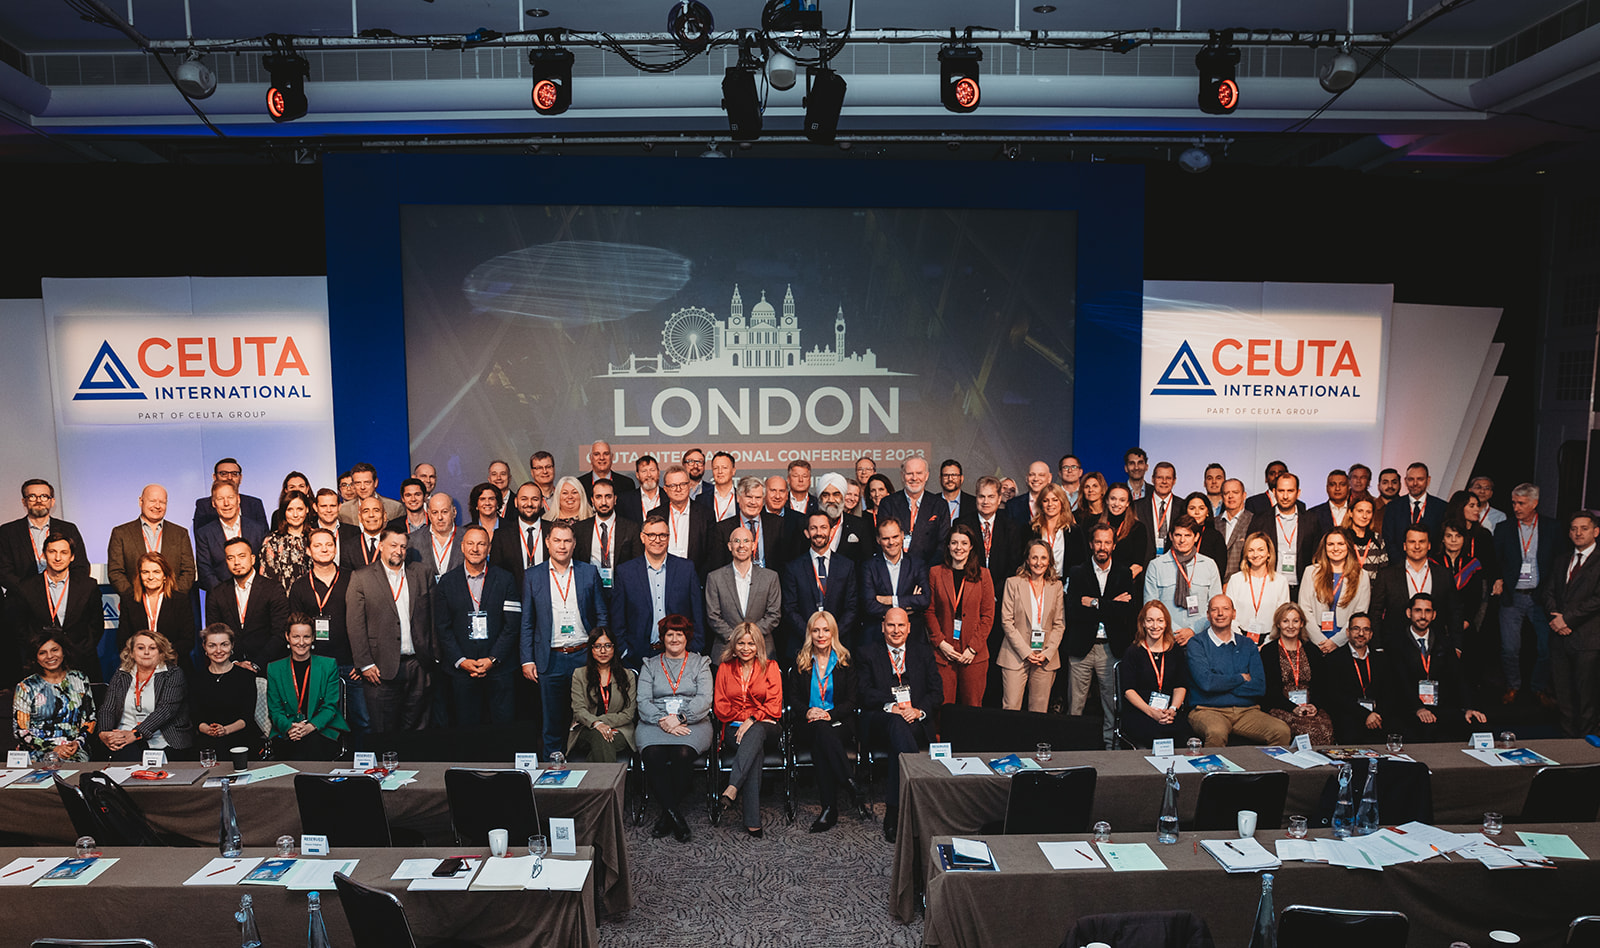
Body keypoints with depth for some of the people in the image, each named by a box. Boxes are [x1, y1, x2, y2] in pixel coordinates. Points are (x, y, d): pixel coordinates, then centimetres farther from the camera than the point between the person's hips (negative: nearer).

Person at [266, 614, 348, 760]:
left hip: (323, 730, -1)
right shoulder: (274, 669, 10)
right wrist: (290, 727, -15)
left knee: (312, 741, -35)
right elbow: (275, 710, 7)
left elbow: (330, 706, 2)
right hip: (286, 735, 1)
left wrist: (311, 726, -17)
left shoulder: (328, 665, 7)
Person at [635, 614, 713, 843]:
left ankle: (667, 814, -13)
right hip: (655, 723, 1)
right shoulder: (650, 665, 17)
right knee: (652, 755, -31)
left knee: (683, 754, -32)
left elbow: (704, 699, 0)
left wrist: (680, 718, -15)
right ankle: (675, 815, -21)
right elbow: (643, 701, 4)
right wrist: (662, 721, -14)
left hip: (693, 722, -1)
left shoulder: (700, 663, 13)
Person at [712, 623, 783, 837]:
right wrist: (745, 717, -6)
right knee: (755, 749, -36)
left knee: (755, 732, -40)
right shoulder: (725, 668, 14)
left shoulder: (770, 667, 11)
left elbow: (774, 706, 1)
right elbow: (720, 707, 7)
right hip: (734, 729, 0)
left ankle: (732, 789, -50)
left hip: (764, 727, 0)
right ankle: (752, 820, -44)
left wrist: (752, 719, -16)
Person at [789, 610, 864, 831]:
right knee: (822, 732, -37)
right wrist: (808, 711, -12)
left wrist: (830, 714, -15)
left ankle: (829, 807, -36)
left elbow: (851, 701, 4)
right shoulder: (800, 662, 12)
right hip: (808, 723, 1)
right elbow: (792, 695, 10)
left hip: (840, 722, -1)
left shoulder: (846, 661, 8)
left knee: (820, 746, -36)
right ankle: (853, 788, -41)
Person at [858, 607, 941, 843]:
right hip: (878, 721, -1)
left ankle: (893, 813, -35)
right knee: (897, 723, -38)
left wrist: (919, 711, -12)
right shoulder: (868, 653, 14)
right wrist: (891, 706, -17)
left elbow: (936, 691, 9)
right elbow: (864, 692, 1)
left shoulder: (924, 652, 19)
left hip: (917, 722, 1)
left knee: (900, 730, -36)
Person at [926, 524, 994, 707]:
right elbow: (930, 611, 5)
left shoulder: (982, 575, 5)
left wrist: (973, 647, -6)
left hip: (974, 654, 0)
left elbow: (988, 615, 3)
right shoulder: (935, 573, 5)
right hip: (943, 652, 0)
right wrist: (940, 642, -6)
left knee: (972, 706, 4)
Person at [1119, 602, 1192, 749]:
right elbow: (1128, 690, -2)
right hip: (1138, 712, -3)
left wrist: (1172, 709, -9)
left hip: (1170, 712, 3)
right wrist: (1151, 712, -16)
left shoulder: (1176, 650, 15)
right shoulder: (1132, 652, 5)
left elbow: (1181, 686, 10)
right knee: (1157, 732, -34)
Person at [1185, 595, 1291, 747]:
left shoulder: (1247, 645, 15)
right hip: (1208, 710, -4)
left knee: (1282, 731, -23)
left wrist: (1221, 684, -5)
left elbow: (1260, 687, 3)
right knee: (1216, 732, -37)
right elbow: (1206, 682, -12)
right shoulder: (1197, 644, 3)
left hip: (1247, 711, 4)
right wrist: (1241, 678, 1)